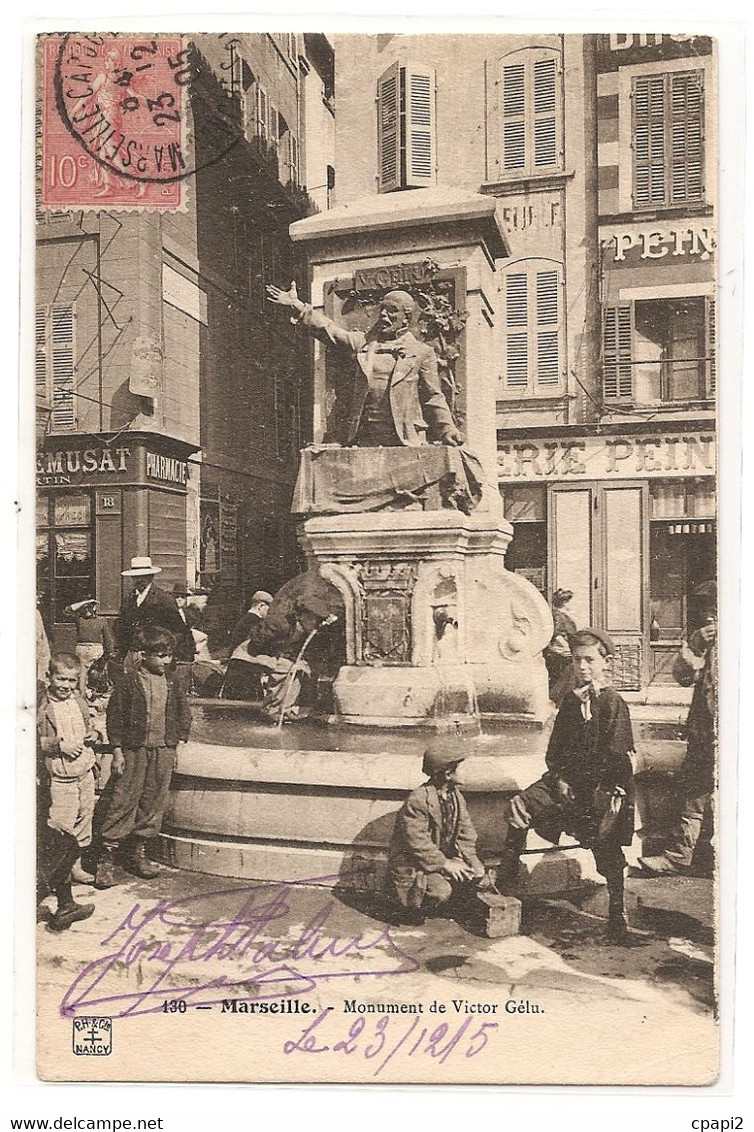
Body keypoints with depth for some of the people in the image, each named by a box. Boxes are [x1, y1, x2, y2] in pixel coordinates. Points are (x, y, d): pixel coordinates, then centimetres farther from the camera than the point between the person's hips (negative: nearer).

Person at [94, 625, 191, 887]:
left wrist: (178, 744, 9)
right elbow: (115, 717, -5)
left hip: (164, 751, 4)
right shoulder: (128, 682, -7)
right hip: (134, 750, -4)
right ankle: (106, 858, 1)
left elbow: (183, 715, 14)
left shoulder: (172, 683, 6)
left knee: (154, 802, 9)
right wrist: (117, 752, -7)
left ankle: (139, 851, 22)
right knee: (123, 800, -6)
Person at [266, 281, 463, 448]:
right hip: (364, 439, 2)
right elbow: (330, 331, 10)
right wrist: (296, 305, 4)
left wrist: (447, 430, -3)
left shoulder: (422, 353, 9)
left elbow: (433, 397, 7)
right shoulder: (364, 342, 16)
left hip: (403, 440, -2)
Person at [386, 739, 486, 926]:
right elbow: (418, 843, -25)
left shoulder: (456, 796, 3)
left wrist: (471, 859, -11)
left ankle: (451, 906, 13)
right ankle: (409, 909, 0)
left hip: (442, 856, 8)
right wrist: (444, 864, -23)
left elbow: (466, 832, 5)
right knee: (441, 890, -29)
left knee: (475, 872, -9)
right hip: (412, 864, -8)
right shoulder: (417, 800, -24)